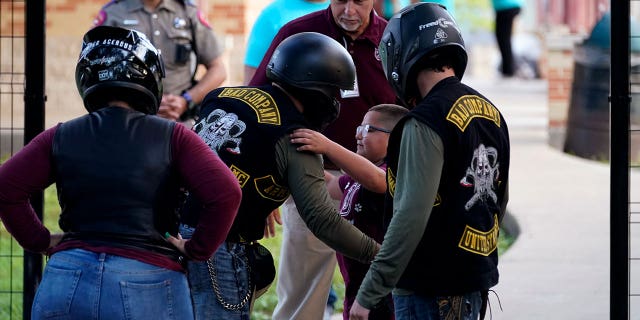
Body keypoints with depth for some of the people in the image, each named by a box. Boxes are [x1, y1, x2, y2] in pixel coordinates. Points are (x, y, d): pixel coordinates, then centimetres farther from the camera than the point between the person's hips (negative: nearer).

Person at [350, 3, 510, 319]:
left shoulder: (426, 123, -18)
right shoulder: (492, 114, 9)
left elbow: (411, 217, -23)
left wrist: (368, 294, -20)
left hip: (431, 294, -8)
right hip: (475, 285, 8)